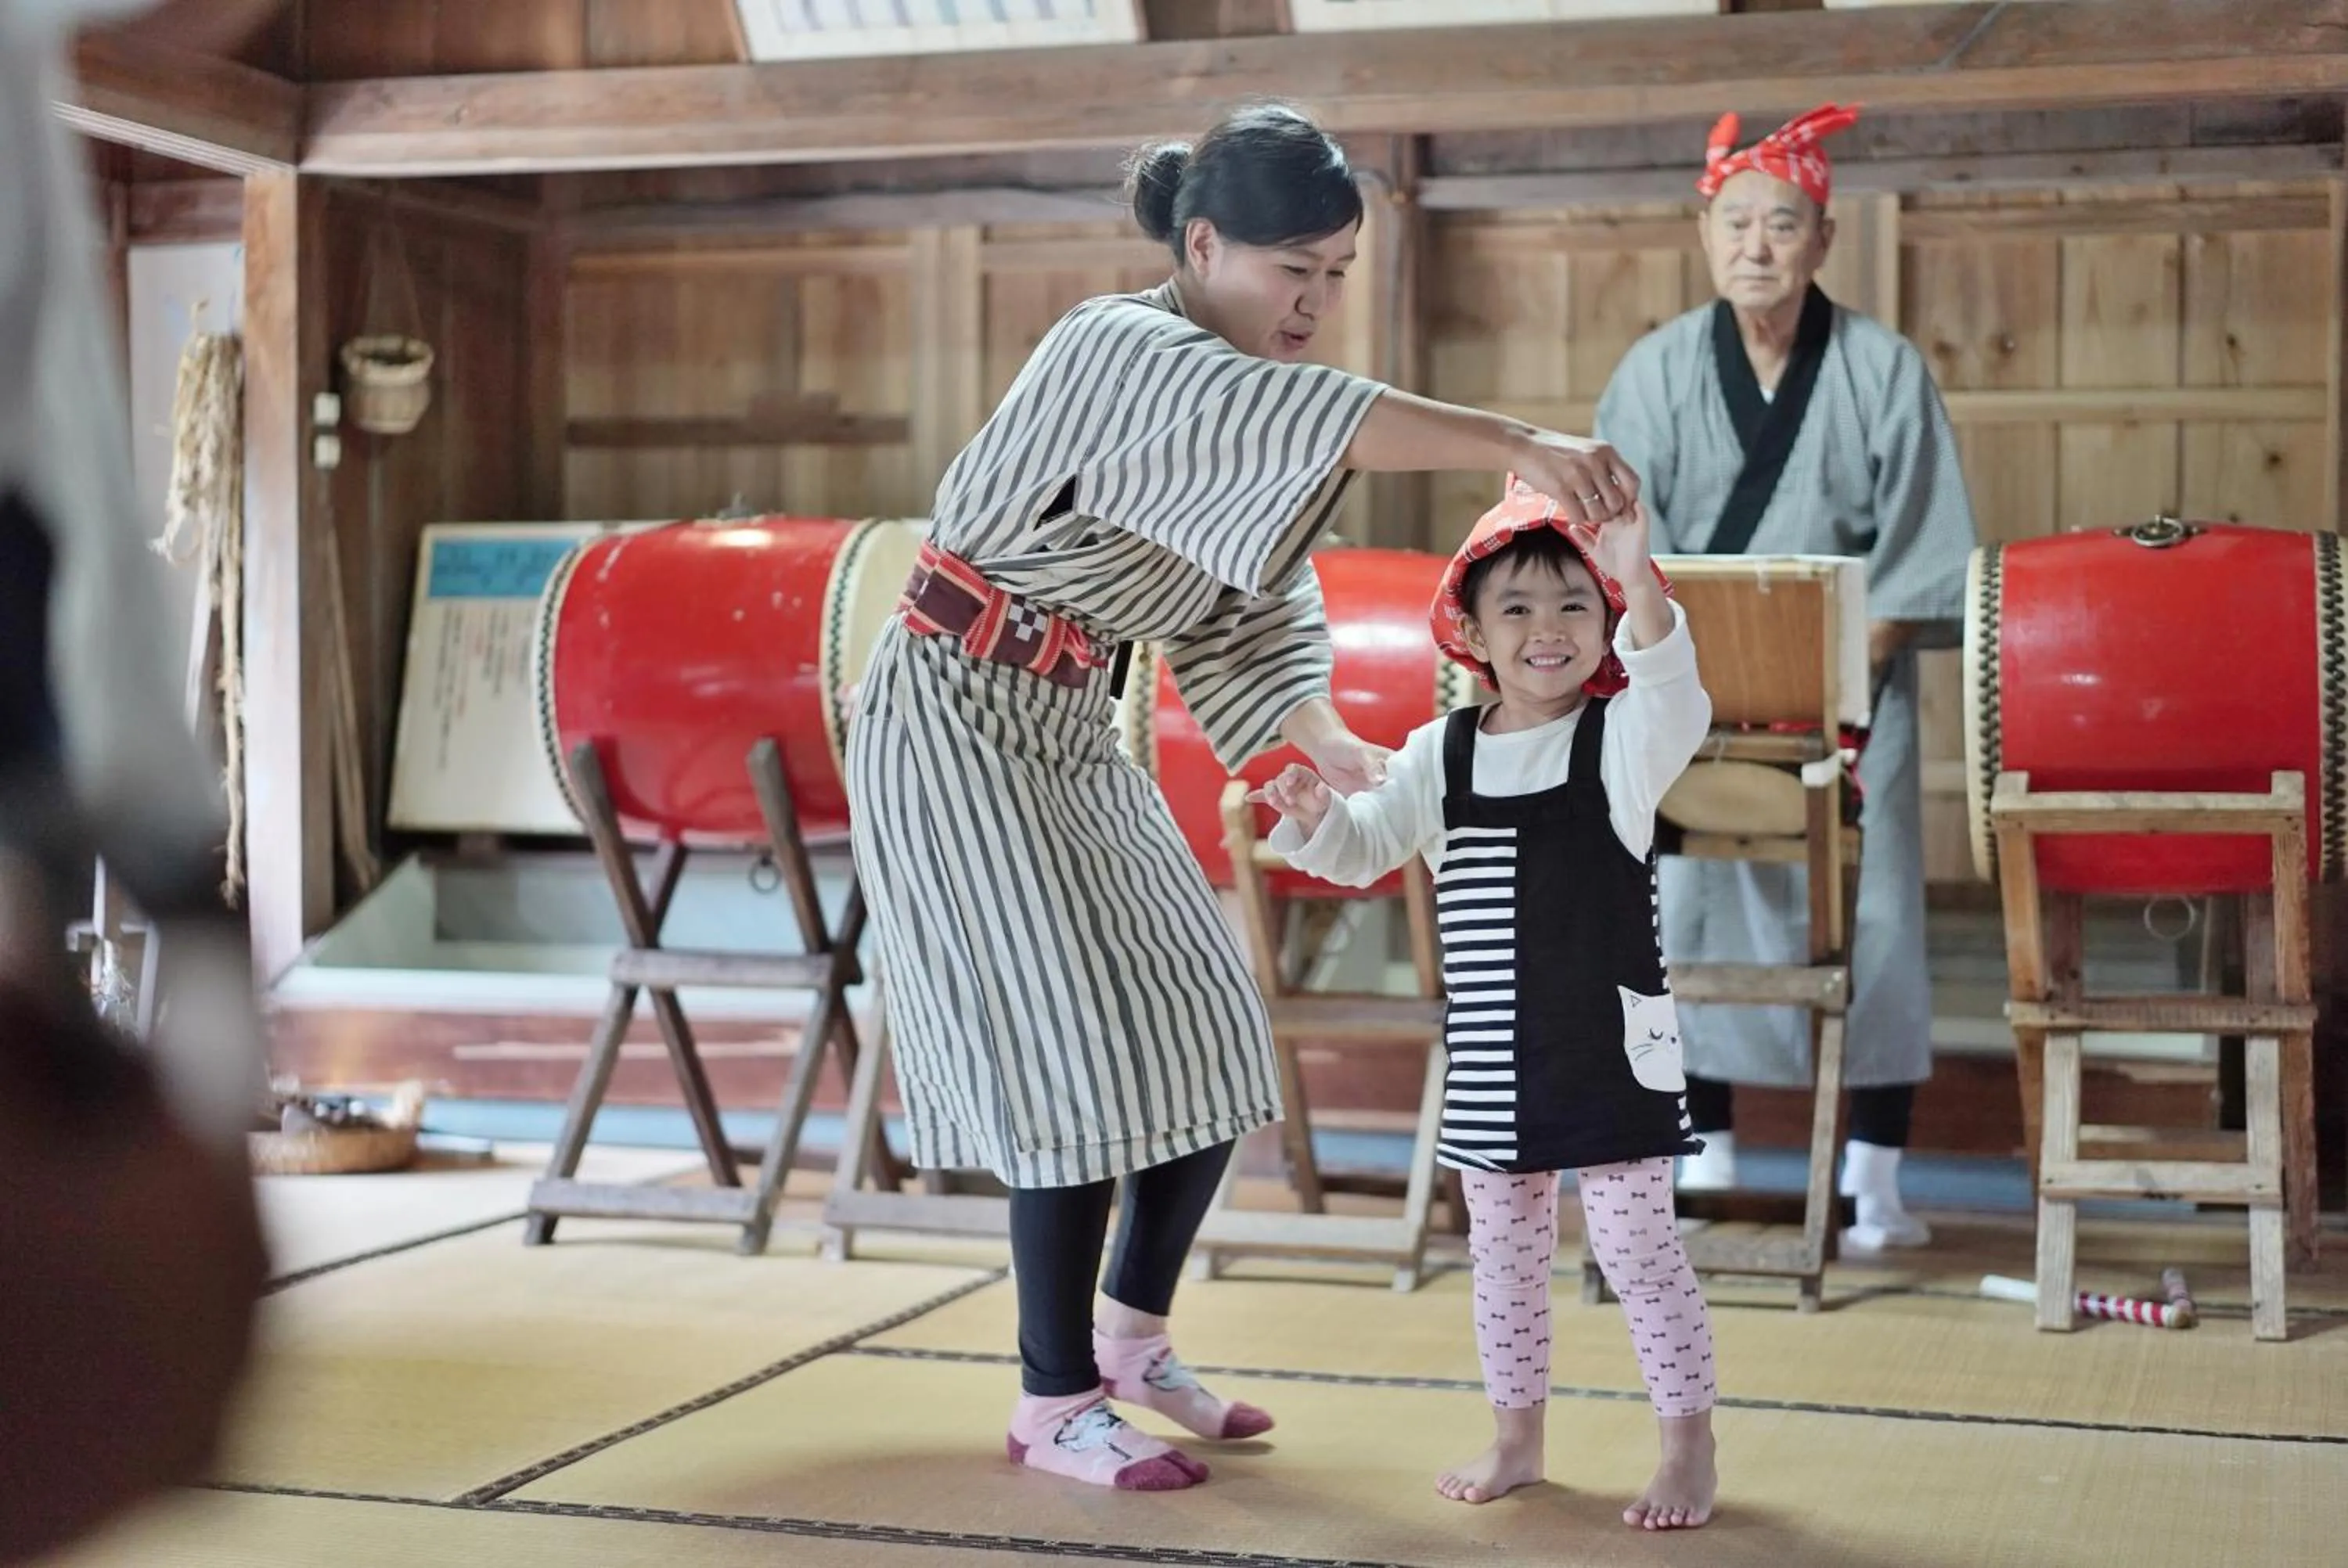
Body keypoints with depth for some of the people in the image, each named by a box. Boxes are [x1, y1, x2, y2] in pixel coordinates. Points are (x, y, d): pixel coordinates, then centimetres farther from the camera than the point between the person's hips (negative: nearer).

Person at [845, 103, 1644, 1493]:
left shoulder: (1230, 421, 5)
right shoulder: (1119, 356, -22)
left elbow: (1252, 615, 5)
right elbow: (1306, 414, -40)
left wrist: (1344, 754, -10)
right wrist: (1519, 443, -47)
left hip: (1076, 735, 9)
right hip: (959, 725, -9)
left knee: (1205, 1037, 7)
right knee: (1074, 1051, -9)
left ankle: (1130, 1336, 26)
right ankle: (1055, 1404, 5)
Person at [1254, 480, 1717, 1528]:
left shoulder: (1621, 739, -7)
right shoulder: (1440, 755, 4)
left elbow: (1675, 698, -29)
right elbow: (1362, 850, 7)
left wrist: (1638, 580, -46)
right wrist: (1314, 815, -16)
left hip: (1610, 1049, -5)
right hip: (1489, 1061, 5)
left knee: (1637, 1247, 1)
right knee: (1502, 1251, 16)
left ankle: (1691, 1451, 14)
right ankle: (1515, 1437, 32)